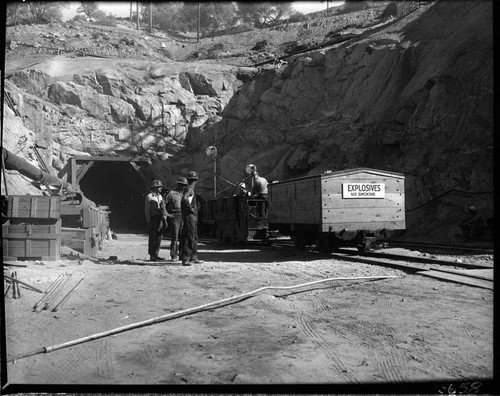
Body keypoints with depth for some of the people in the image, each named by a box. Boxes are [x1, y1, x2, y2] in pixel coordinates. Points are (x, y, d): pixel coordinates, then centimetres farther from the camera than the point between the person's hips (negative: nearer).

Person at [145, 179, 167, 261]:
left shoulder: (160, 196, 15)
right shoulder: (149, 196, -5)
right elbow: (147, 210, -7)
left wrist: (164, 216, 1)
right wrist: (148, 222, -11)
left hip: (160, 219, 7)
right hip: (153, 219, -7)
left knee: (159, 237, 8)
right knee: (153, 237, -4)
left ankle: (156, 254, 16)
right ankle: (152, 256, 2)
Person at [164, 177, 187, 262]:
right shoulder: (171, 193, -1)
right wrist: (166, 214, -9)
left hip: (183, 217, 5)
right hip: (174, 217, -5)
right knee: (174, 237, -6)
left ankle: (182, 255, 10)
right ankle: (174, 256, 1)